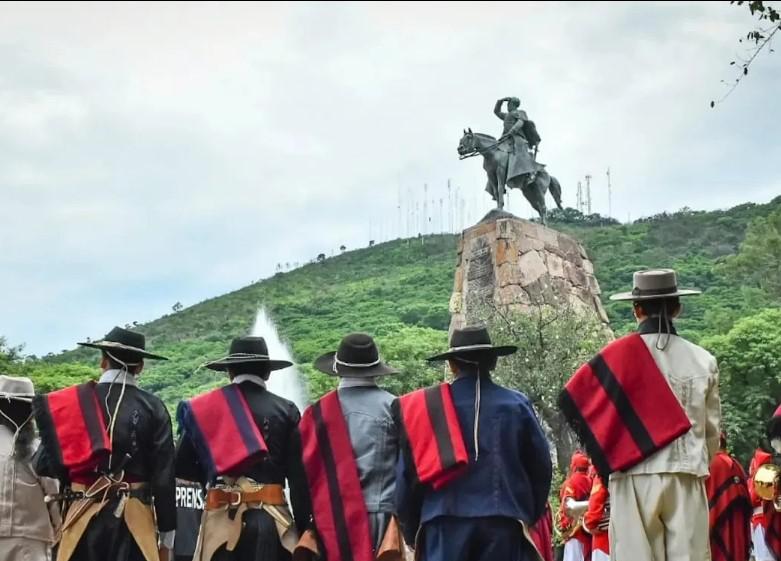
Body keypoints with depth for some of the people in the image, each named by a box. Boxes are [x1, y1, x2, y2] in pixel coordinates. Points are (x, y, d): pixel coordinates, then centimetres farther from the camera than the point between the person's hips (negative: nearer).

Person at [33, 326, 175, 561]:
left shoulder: (71, 402, 0)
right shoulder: (152, 408, -3)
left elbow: (45, 464, 0)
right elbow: (164, 475, -3)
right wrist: (166, 536, 6)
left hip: (83, 518, 1)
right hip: (133, 521, -1)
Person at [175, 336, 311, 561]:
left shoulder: (205, 407, 5)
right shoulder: (285, 410, 3)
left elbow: (182, 467, 5)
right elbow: (299, 476, -1)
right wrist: (302, 527, 5)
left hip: (222, 517, 1)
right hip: (272, 518, -1)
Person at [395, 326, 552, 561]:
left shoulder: (426, 405, 1)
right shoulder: (516, 404, 3)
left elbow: (408, 472, 4)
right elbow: (541, 466, 7)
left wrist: (411, 528, 15)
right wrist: (527, 516, 21)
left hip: (445, 520, 0)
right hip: (503, 520, 1)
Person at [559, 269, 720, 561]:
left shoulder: (620, 354, -5)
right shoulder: (703, 360, 2)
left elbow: (573, 399, -3)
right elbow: (711, 430, 7)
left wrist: (610, 456, 10)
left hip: (634, 477, -2)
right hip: (686, 477, 2)